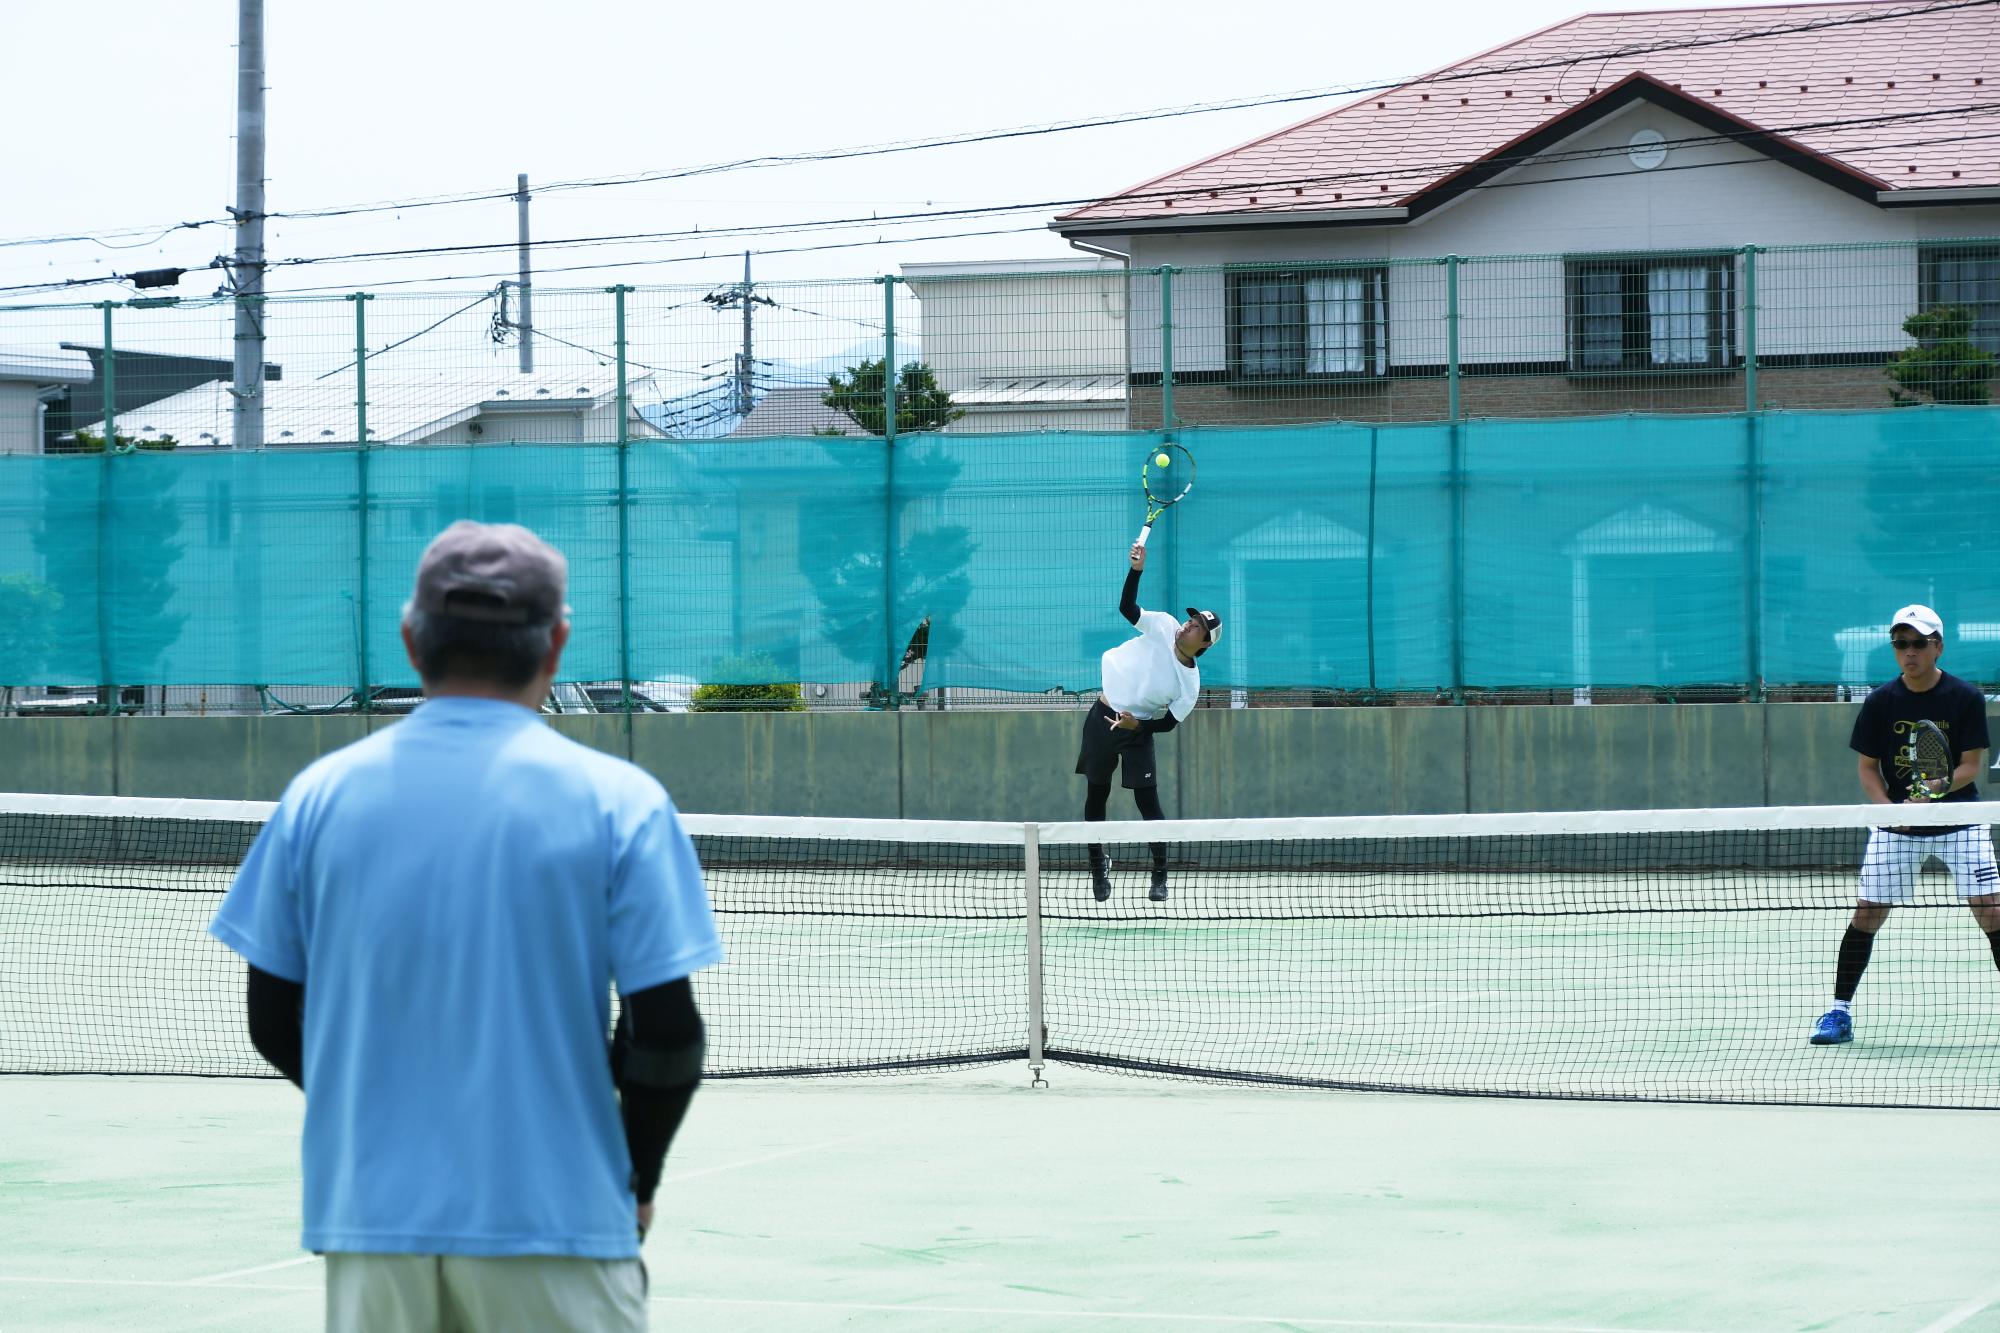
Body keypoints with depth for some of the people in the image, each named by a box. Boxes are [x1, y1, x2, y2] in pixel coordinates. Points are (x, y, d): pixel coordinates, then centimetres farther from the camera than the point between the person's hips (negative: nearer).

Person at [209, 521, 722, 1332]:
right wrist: (637, 1182, 9)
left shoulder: (319, 795, 3)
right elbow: (666, 1035, -7)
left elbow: (274, 1021, 7)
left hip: (368, 1214, 3)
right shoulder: (619, 802, -5)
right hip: (554, 1227, -3)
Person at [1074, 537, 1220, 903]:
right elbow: (1127, 607, -12)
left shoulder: (1190, 684, -12)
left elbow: (1168, 723, -8)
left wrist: (1137, 725, -23)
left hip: (1137, 732, -2)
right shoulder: (1164, 627, -7)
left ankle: (1160, 876, 7)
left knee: (1148, 801, -8)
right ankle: (1098, 863, 27)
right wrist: (1136, 570, -26)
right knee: (1096, 796, 8)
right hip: (1102, 718, 2)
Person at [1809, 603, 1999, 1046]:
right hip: (1895, 826, 1)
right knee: (1866, 913, -3)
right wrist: (1890, 809, -17)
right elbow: (1868, 768, 0)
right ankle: (1839, 1012, 7)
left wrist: (1940, 787, -27)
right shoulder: (1881, 702, -4)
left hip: (1959, 819, -1)